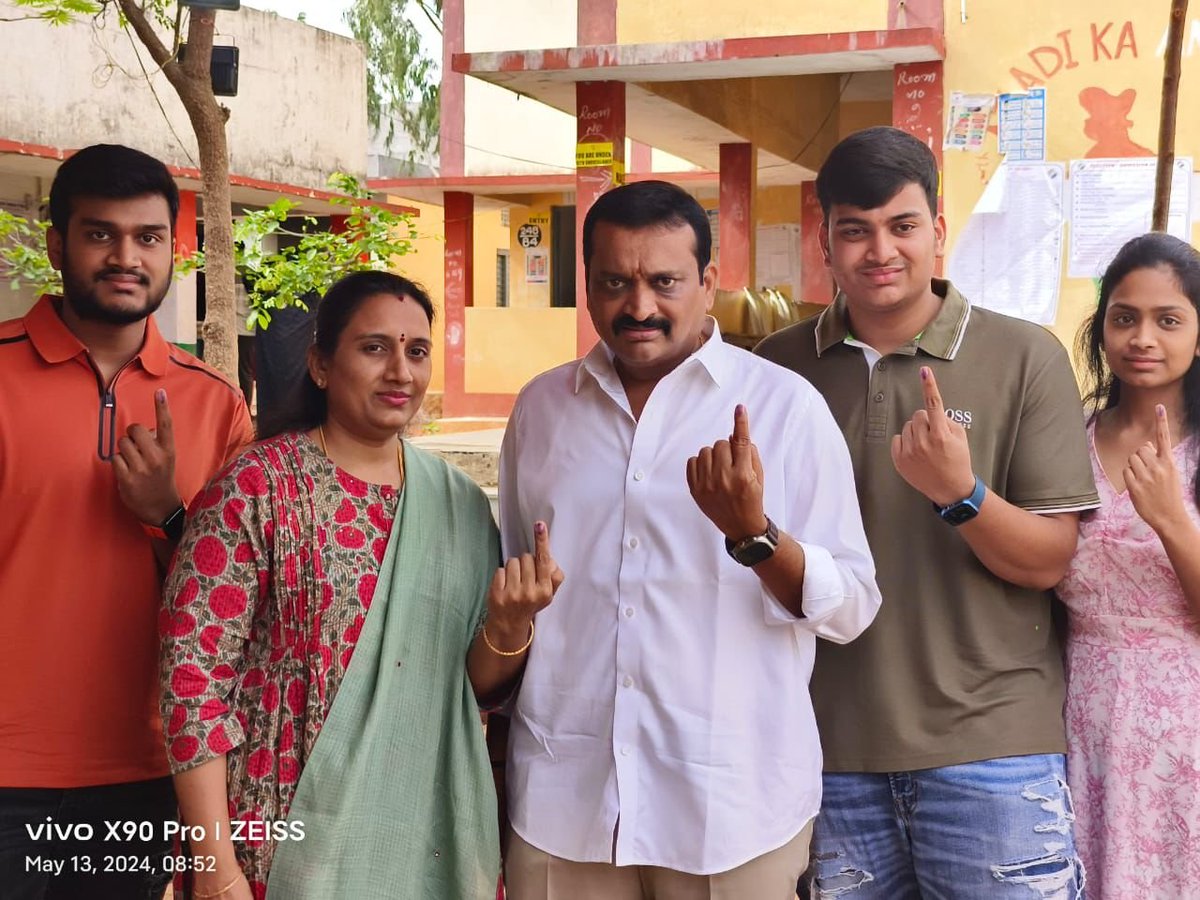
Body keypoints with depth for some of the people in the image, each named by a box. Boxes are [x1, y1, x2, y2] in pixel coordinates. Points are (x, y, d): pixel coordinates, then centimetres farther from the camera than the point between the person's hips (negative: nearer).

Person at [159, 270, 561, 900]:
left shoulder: (460, 501, 4)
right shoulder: (257, 487, -9)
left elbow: (479, 686, 9)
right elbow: (194, 675, -12)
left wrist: (510, 623, -12)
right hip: (290, 845, -4)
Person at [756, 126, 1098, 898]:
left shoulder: (1025, 358, -4)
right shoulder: (778, 366, 3)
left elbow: (1050, 561, -6)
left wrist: (960, 494, -22)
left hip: (990, 743, -2)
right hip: (830, 746, 2)